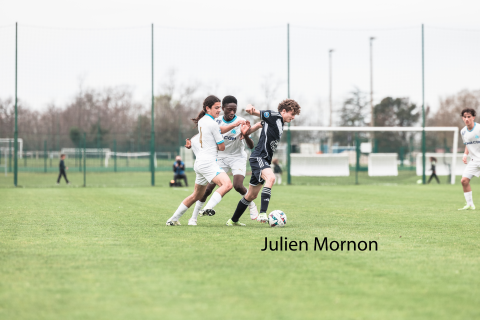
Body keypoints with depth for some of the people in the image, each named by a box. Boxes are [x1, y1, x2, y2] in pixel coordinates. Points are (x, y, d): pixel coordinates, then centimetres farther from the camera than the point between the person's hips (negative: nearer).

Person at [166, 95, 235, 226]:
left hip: (200, 161, 9)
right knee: (227, 184, -26)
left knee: (196, 196, 22)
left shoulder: (201, 121, 14)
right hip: (208, 162, -9)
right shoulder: (212, 123, -12)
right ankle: (207, 209, -37)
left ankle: (173, 219, 28)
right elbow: (222, 147, -6)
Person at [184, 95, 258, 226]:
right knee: (208, 187, -9)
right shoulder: (217, 121, -8)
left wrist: (245, 135, -40)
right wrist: (191, 140, -15)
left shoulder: (241, 122, -16)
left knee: (238, 185, -24)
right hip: (221, 157, 2)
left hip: (238, 158, -2)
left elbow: (251, 146, -20)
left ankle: (252, 205, 6)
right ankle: (194, 217, 2)